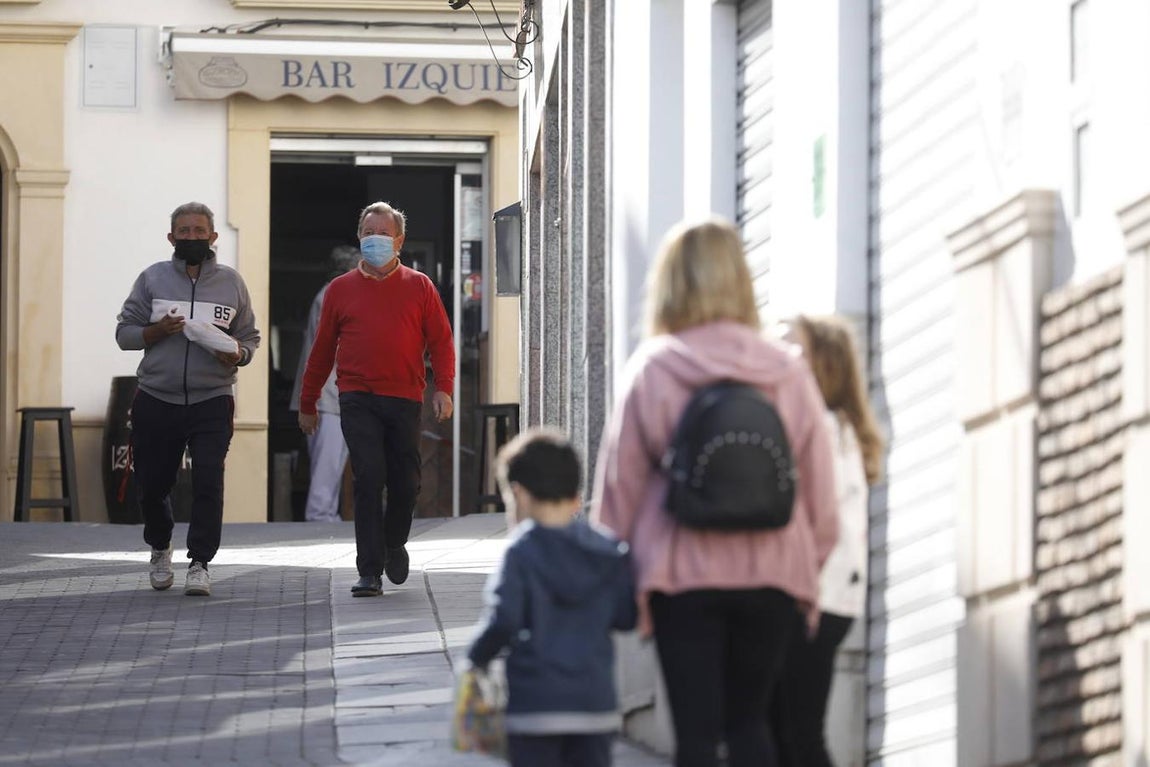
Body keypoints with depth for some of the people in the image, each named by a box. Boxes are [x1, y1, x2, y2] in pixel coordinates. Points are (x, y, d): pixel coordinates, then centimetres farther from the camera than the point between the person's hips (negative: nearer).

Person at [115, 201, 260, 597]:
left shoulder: (231, 282, 8)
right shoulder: (152, 279, 6)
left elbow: (250, 338, 13)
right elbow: (124, 333, 7)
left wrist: (238, 354, -9)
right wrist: (157, 330, -13)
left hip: (212, 401, -1)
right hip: (156, 400, 1)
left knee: (208, 482, -14)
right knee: (152, 483, 7)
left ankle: (200, 564, -9)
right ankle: (160, 548, 34)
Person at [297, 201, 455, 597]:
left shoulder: (419, 287, 8)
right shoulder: (341, 289, 9)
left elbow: (441, 341, 7)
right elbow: (322, 350, 14)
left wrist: (444, 388, -7)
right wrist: (307, 404, 15)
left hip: (404, 400, 1)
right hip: (358, 400, -1)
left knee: (406, 482, 5)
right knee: (368, 479, -11)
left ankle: (394, 544, 34)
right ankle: (370, 572, -8)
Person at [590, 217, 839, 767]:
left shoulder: (651, 371, -5)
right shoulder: (788, 372, 1)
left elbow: (620, 480, -2)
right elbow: (818, 480, 4)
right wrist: (810, 559, 17)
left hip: (683, 576, -2)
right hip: (772, 576, 2)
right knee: (748, 721, 17)